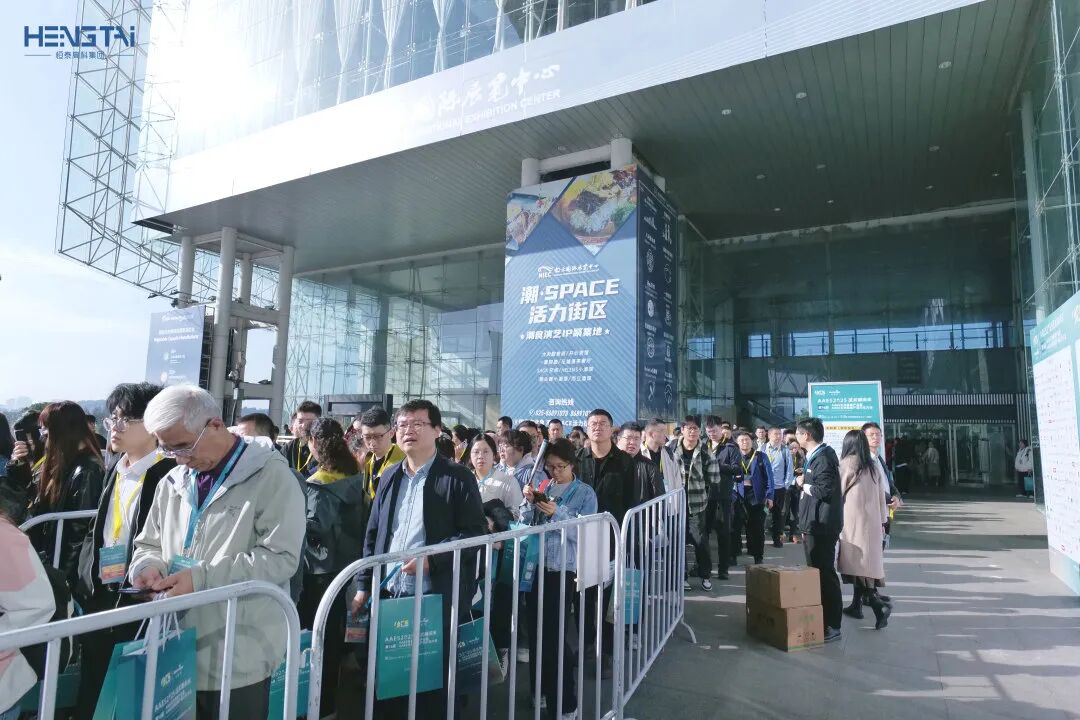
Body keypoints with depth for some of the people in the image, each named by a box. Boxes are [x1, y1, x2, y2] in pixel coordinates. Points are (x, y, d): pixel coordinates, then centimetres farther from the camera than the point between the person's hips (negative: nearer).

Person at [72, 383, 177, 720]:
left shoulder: (169, 475, -16)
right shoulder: (115, 469, 10)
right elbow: (95, 531, 18)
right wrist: (85, 581, 10)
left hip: (142, 604, -7)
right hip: (100, 598, 8)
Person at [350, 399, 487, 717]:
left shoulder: (458, 477, -6)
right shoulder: (389, 476, 11)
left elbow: (476, 533, -10)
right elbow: (372, 535, 15)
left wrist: (431, 558, -19)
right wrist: (363, 586, 9)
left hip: (435, 599, -5)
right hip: (388, 595, 5)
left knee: (430, 685, 6)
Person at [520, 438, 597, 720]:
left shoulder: (585, 493, 0)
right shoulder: (542, 487, 9)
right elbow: (526, 524, 6)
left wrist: (558, 513, -20)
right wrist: (529, 502, -11)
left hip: (563, 568, -4)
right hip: (535, 565, 4)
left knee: (556, 632, -6)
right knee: (535, 629, 10)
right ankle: (540, 690, 28)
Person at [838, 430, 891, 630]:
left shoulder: (846, 465, -10)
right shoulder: (875, 466, 5)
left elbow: (838, 493, -5)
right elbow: (881, 496, 10)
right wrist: (882, 521, 18)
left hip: (853, 522, -6)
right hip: (872, 522, 6)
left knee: (858, 563, -1)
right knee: (868, 563, 11)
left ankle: (878, 604, -14)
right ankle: (856, 605, 19)